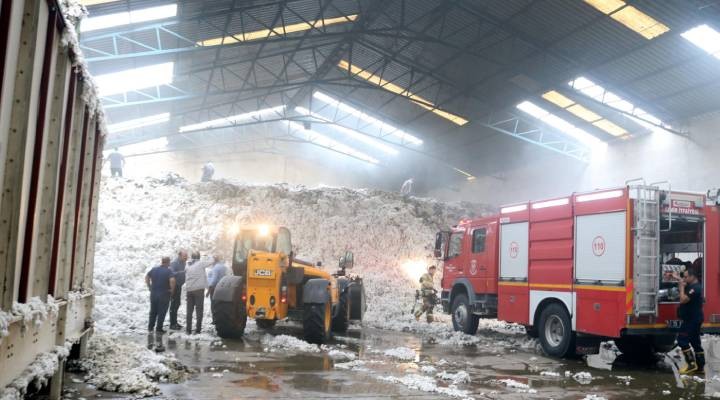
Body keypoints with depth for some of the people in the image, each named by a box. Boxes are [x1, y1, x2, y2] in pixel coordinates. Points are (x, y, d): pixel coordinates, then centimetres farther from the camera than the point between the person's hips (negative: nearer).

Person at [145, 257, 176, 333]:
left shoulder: (154, 269, 4)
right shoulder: (168, 271, -14)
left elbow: (146, 276, 12)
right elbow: (172, 280, -29)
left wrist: (149, 286, 15)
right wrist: (172, 289, -14)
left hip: (153, 293, 5)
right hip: (164, 294, -5)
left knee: (153, 311, 19)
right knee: (162, 312, 5)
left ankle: (150, 327, 25)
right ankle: (159, 329, 8)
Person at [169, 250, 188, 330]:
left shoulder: (183, 262, 8)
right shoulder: (174, 263, -18)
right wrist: (182, 272, -35)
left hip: (179, 285, 9)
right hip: (174, 286, -9)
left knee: (177, 304, 15)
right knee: (174, 305, -5)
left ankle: (175, 322, 25)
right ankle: (172, 324, 0)